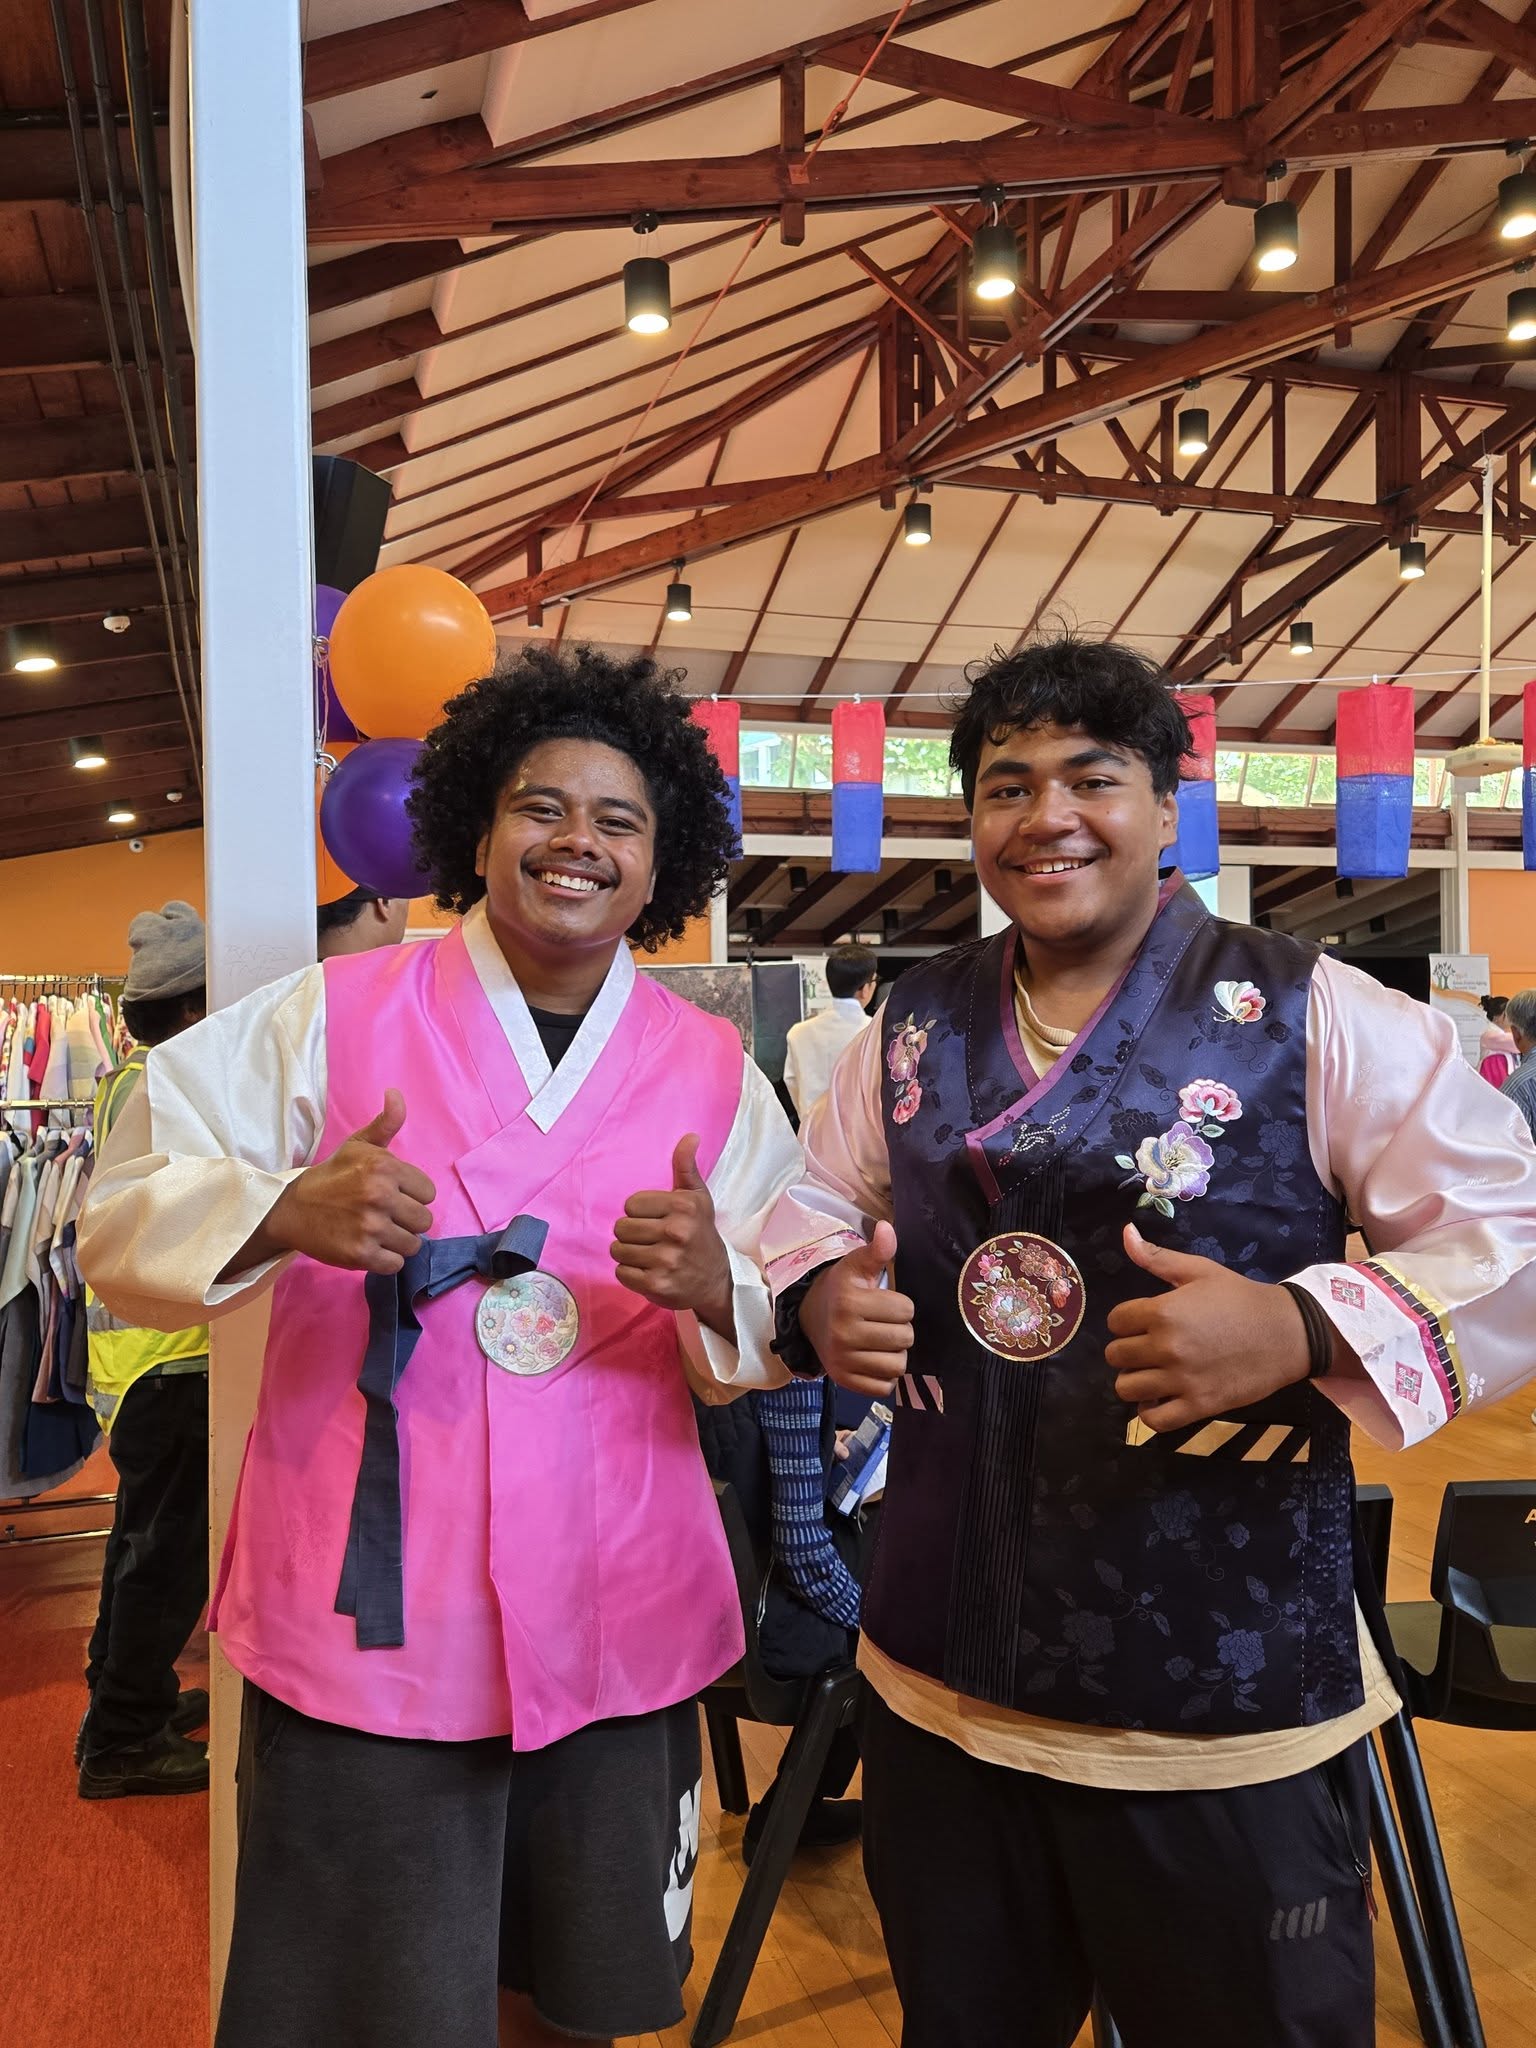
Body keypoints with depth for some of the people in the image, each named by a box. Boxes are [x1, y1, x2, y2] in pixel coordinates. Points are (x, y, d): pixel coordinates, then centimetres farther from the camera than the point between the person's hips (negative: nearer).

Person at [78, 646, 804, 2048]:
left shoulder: (715, 1072, 3)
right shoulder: (329, 1019, -2)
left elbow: (777, 1340, 2)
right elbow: (127, 1224, -3)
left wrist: (712, 1287, -20)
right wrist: (290, 1213, -23)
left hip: (619, 1628, 3)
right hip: (367, 1618, -2)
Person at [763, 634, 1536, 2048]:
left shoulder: (1309, 1015, -8)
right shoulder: (913, 1029, 6)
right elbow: (814, 1212, 16)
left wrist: (1301, 1331, -26)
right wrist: (820, 1301, -6)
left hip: (1225, 1713, -3)